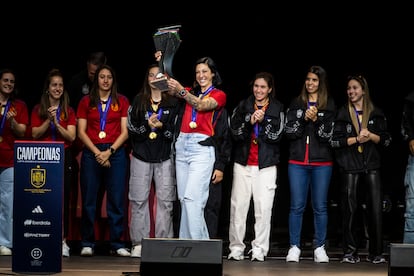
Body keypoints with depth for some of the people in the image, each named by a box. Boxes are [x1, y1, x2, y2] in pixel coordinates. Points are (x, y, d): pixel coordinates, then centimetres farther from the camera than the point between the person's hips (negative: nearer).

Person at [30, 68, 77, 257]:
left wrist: (57, 123, -13)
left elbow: (71, 136, -1)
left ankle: (62, 241, 0)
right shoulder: (38, 110, 7)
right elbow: (35, 134, -2)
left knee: (63, 198, -2)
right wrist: (48, 120, -14)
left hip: (64, 157, 1)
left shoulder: (68, 111, 9)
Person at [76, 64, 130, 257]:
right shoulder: (86, 102, 10)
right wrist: (97, 152, -7)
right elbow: (81, 131, 4)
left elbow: (125, 131, 3)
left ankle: (117, 244, 1)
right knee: (89, 199, -1)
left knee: (117, 199, -3)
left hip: (115, 152, 0)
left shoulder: (122, 101, 9)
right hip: (91, 152, 0)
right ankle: (87, 243, 4)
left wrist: (109, 151, -9)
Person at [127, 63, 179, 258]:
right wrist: (147, 125, -14)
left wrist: (161, 126, -16)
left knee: (165, 201, -3)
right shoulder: (138, 101, 9)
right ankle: (138, 243, 3)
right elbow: (131, 127, 3)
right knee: (139, 200, -1)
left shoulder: (172, 103, 6)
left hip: (164, 157, -1)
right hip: (141, 156, 1)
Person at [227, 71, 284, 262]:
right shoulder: (243, 106, 9)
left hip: (266, 165, -1)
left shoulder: (277, 108, 4)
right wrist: (250, 122, -14)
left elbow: (276, 135, -4)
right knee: (238, 206, -2)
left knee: (264, 208, -5)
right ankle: (236, 248, 4)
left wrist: (262, 121, -15)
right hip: (243, 163, 2)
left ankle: (259, 249, 1)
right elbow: (235, 132, 0)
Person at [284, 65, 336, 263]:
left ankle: (320, 247, 10)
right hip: (297, 162, 1)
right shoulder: (296, 104, 8)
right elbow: (289, 132, 0)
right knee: (297, 206, 0)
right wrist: (304, 119, -13)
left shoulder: (329, 105, 3)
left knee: (320, 206, 3)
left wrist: (316, 119, -18)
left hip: (322, 163, -1)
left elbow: (328, 134, -3)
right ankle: (294, 247, 5)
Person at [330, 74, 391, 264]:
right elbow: (335, 141, 1)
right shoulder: (342, 114, 7)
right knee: (349, 209, -1)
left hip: (372, 166, 1)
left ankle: (376, 253, 0)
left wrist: (370, 136, -9)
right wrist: (356, 139, -9)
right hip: (349, 167, -1)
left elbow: (386, 140, 8)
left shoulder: (376, 113, 10)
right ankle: (350, 252, 6)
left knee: (375, 208, -6)